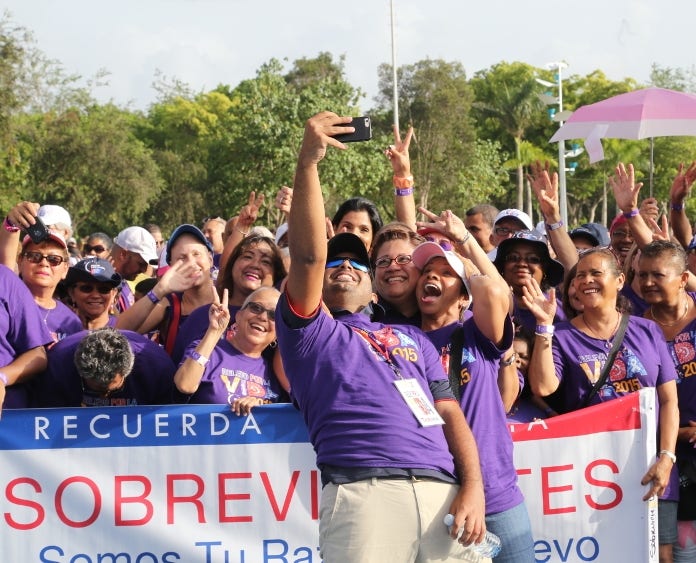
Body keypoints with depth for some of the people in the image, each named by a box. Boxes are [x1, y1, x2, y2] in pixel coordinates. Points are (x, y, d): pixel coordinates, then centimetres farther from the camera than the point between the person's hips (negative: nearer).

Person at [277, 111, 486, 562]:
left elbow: (450, 412, 19)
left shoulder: (412, 338, 29)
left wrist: (473, 487, 3)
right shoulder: (309, 330, 17)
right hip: (365, 491, -4)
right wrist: (308, 162, -10)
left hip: (441, 490, 4)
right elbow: (308, 254, 0)